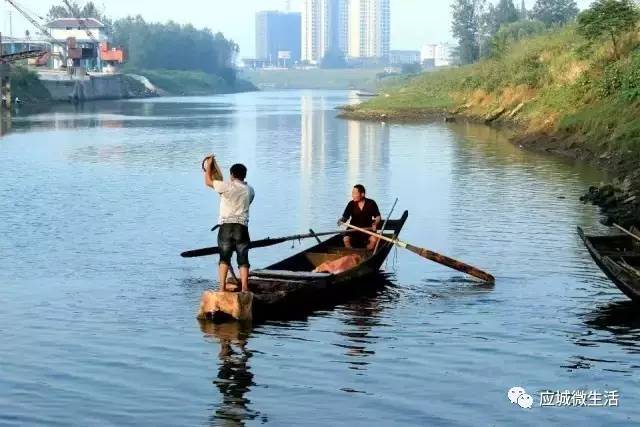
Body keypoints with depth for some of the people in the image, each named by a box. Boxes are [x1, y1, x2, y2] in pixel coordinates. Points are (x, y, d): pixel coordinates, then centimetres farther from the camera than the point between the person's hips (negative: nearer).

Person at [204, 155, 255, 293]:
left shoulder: (227, 186, -4)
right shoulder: (249, 190, 10)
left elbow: (208, 182, 4)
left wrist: (208, 166, 19)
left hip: (226, 226, -2)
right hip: (242, 226, 2)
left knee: (224, 257, 4)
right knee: (243, 258, 3)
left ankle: (222, 287, -2)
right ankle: (244, 288, -5)